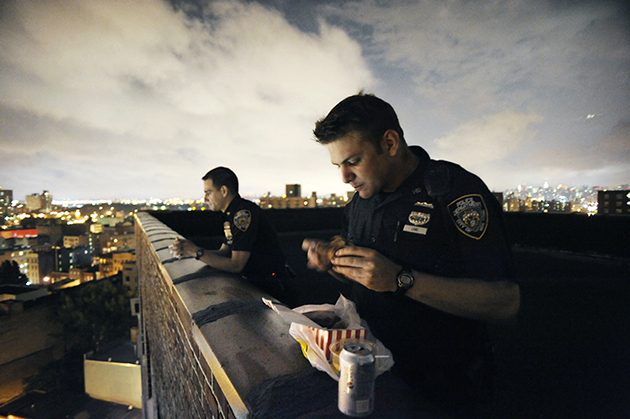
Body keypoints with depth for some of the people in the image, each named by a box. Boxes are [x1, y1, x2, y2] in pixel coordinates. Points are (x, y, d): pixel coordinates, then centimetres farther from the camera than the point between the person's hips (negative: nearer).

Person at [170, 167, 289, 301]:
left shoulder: (244, 214, -21)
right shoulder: (233, 214, 11)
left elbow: (235, 265, -21)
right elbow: (223, 253, 10)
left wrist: (197, 252, -16)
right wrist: (188, 250, -3)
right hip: (254, 280, 9)